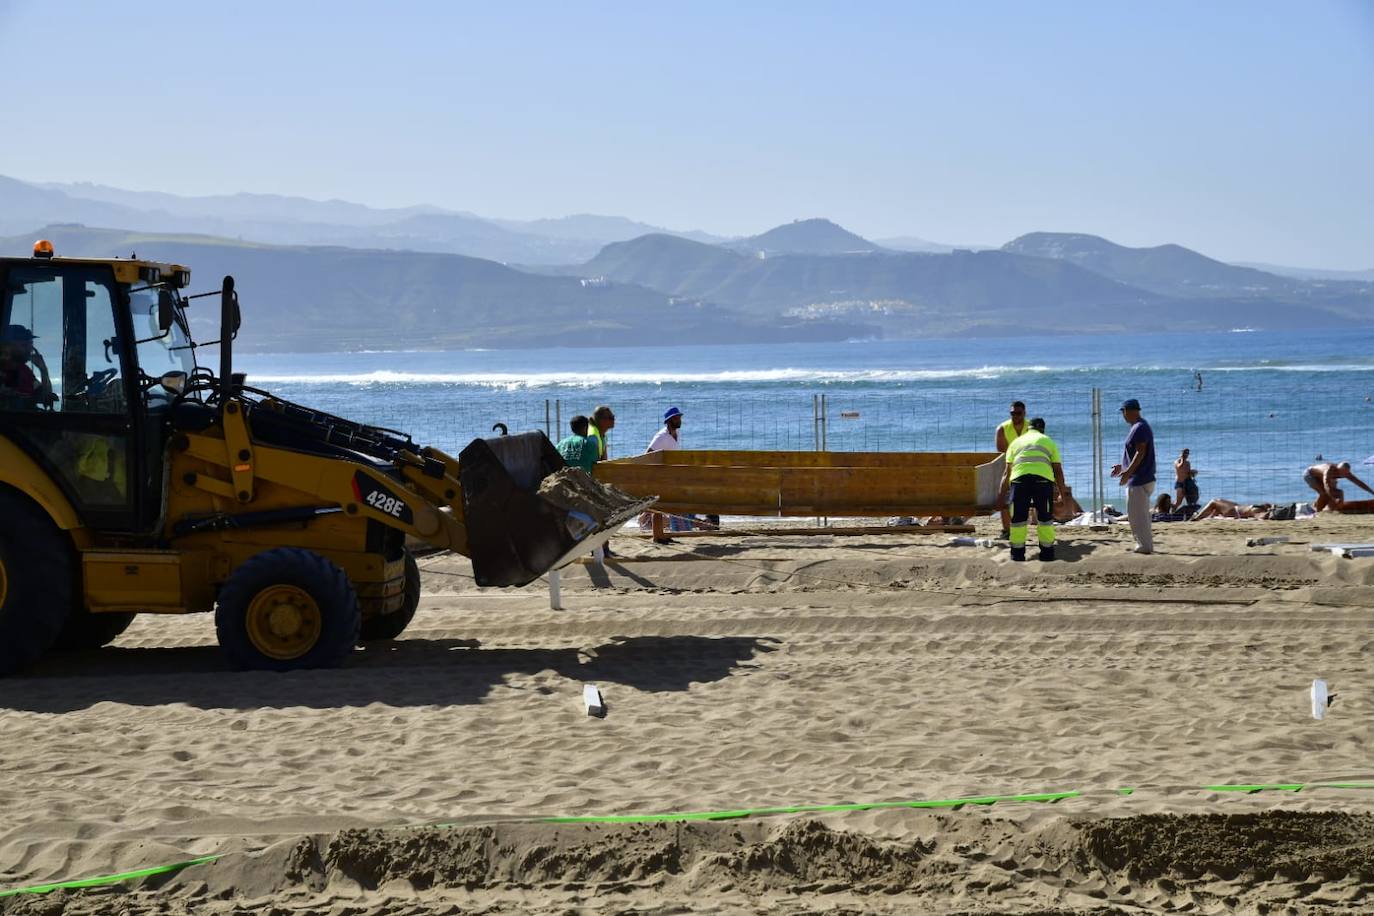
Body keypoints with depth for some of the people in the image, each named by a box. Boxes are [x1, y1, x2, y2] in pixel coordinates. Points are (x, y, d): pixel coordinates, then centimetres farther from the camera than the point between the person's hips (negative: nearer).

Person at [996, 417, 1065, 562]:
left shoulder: (1016, 441, 31)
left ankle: (1017, 553, 12)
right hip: (1043, 477, -1)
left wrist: (1002, 495, 34)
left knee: (1018, 517, 9)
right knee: (1045, 517, 11)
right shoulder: (1048, 441, 29)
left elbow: (1007, 472, 28)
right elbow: (1058, 471, 23)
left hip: (1019, 477, 1)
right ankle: (1047, 552, 16)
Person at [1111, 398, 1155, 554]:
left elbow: (1141, 453, -23)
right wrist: (1122, 467, 28)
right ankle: (1145, 544, 20)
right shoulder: (1141, 426, 17)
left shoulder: (1140, 428, -15)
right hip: (1143, 479, 11)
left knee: (1137, 515, -8)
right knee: (1141, 514, 15)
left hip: (1139, 480, -11)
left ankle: (1145, 546, -6)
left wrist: (1128, 472, -28)